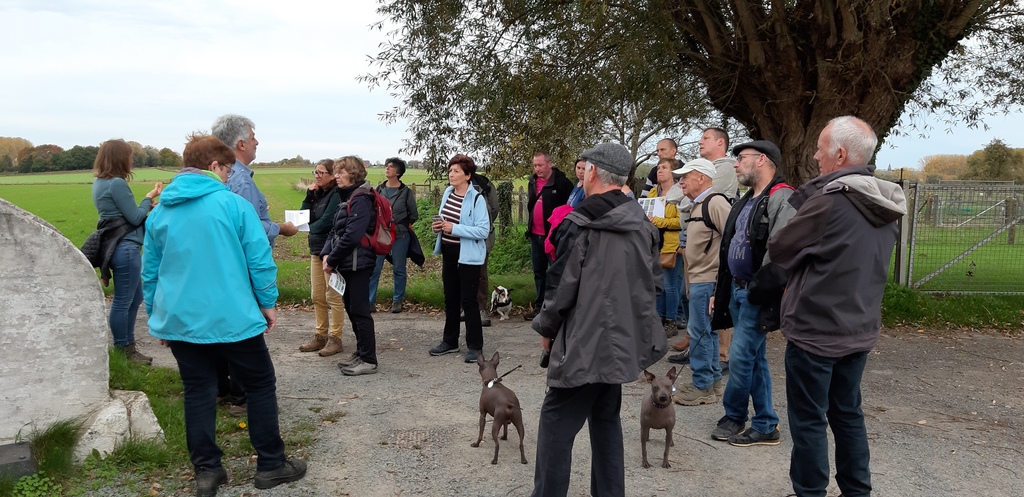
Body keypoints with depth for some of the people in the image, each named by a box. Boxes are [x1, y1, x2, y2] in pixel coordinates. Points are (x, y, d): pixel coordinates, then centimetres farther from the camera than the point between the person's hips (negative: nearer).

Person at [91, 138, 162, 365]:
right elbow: (135, 218, -13)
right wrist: (149, 197, -1)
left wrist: (146, 205, 14)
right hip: (126, 248, -10)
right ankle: (122, 350, 10)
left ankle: (127, 346, 27)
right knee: (123, 301, 0)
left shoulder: (100, 183, 12)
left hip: (118, 246, 10)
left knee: (135, 298, 19)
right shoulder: (117, 183, -17)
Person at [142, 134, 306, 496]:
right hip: (233, 319, -4)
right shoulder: (233, 204, -9)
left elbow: (150, 272, 12)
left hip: (180, 321, 5)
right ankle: (271, 465, 16)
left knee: (198, 393, 13)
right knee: (261, 386, 10)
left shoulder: (159, 213, 6)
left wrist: (157, 317, 22)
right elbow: (260, 259, -9)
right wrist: (268, 303, 3)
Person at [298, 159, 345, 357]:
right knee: (317, 296, 12)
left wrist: (311, 227, 0)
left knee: (333, 296, -1)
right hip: (317, 249, 8)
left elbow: (326, 222, -19)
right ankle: (320, 336, 21)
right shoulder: (318, 194, 12)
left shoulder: (337, 194, -12)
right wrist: (309, 195, -3)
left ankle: (335, 339, 6)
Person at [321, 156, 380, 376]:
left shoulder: (360, 199, -16)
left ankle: (369, 360, 4)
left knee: (360, 310, -4)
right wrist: (326, 253, -1)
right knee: (351, 308, 15)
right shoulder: (348, 197, 15)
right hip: (347, 263, 10)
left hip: (357, 263, -10)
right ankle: (361, 352, 26)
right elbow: (335, 230, 15)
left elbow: (352, 235, -23)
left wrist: (332, 260, -15)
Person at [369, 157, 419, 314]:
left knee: (399, 270, 7)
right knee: (374, 269, 1)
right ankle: (370, 301, 8)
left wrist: (402, 225, -2)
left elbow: (414, 215, 3)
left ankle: (397, 300, 19)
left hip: (400, 236, -3)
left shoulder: (406, 192, -3)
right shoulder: (379, 189, 7)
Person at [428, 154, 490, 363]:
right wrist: (438, 226, -1)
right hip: (449, 253, 8)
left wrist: (454, 228, -25)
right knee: (450, 299, 16)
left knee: (468, 301, -2)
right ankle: (450, 341, 29)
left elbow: (483, 230, -22)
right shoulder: (448, 192, 7)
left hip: (468, 256, -8)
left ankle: (475, 346, 10)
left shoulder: (476, 199, -16)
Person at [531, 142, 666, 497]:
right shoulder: (642, 224, 4)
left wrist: (546, 327, 2)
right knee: (606, 417, 19)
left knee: (556, 424, 0)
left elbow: (562, 286, -13)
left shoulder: (580, 224, -15)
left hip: (585, 341, -7)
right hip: (624, 339, 7)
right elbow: (654, 282, 11)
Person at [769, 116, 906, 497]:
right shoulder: (886, 206, 5)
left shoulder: (829, 201, -21)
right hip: (859, 330, 8)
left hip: (815, 330, -8)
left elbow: (779, 250, -10)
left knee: (809, 421, 5)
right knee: (847, 414, 19)